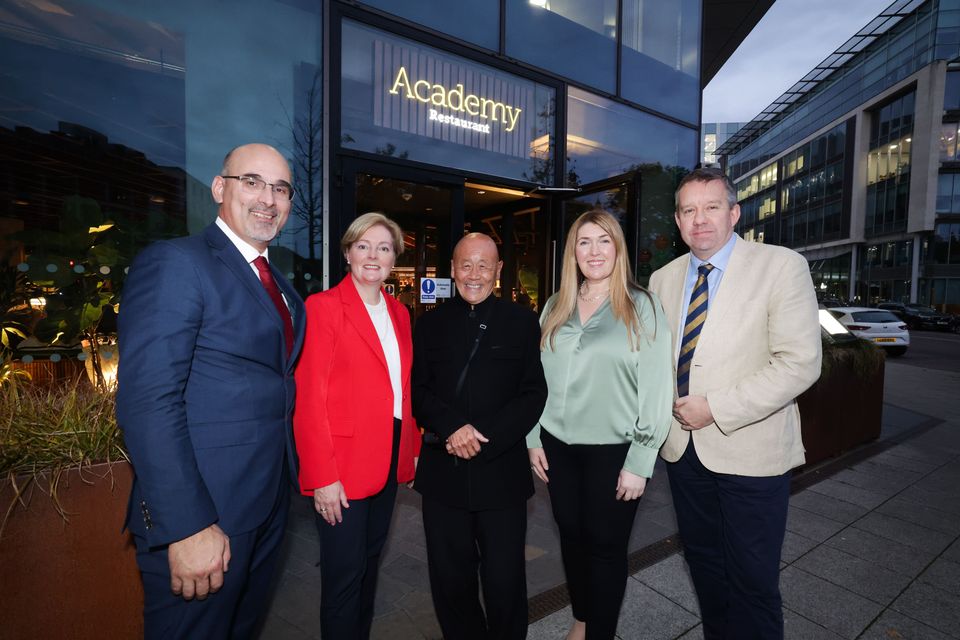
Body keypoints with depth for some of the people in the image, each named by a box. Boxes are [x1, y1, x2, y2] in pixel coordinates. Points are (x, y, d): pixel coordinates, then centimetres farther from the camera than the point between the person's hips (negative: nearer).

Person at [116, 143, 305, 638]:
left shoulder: (280, 286, 10)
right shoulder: (173, 262, -14)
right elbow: (148, 403, -21)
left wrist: (288, 476, 10)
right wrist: (187, 527, -23)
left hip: (269, 502, 8)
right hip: (203, 512, -7)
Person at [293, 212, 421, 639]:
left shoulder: (399, 312, 9)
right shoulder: (324, 306, -10)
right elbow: (309, 398, -13)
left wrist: (412, 449, 8)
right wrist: (322, 477, -16)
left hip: (389, 458, 6)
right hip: (343, 461, -6)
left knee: (370, 560, 21)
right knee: (344, 571, 8)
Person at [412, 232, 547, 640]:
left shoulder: (522, 322, 2)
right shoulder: (431, 324, 8)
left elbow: (534, 393, -3)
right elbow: (417, 389, 4)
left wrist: (484, 437, -12)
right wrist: (451, 427, -13)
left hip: (502, 470, -2)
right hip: (443, 469, 2)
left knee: (504, 580, 9)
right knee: (449, 578, 15)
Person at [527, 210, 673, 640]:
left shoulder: (642, 307, -7)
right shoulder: (555, 307, 5)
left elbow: (656, 389, -9)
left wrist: (639, 462, -11)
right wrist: (534, 439, 6)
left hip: (613, 450, -4)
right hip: (559, 446, 4)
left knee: (605, 545, 10)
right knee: (571, 537, 17)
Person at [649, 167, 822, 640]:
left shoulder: (782, 267, -9)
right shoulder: (663, 279, 5)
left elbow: (800, 363, -16)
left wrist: (716, 409, -19)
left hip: (750, 450, -4)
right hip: (683, 447, 5)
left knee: (753, 581, 8)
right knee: (703, 564, 21)